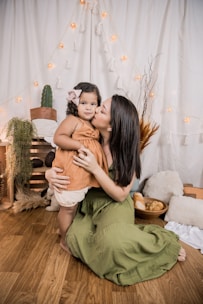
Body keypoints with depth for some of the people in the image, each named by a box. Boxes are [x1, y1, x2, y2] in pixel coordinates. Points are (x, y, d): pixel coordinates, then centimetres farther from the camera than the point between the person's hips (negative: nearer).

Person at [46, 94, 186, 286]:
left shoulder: (127, 153, -20)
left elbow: (120, 194, -19)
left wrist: (95, 169, -31)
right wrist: (50, 173, -22)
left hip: (114, 205, -4)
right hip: (90, 202, 4)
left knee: (113, 241, -32)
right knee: (75, 238, -21)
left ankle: (164, 245, -1)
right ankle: (124, 234, 5)